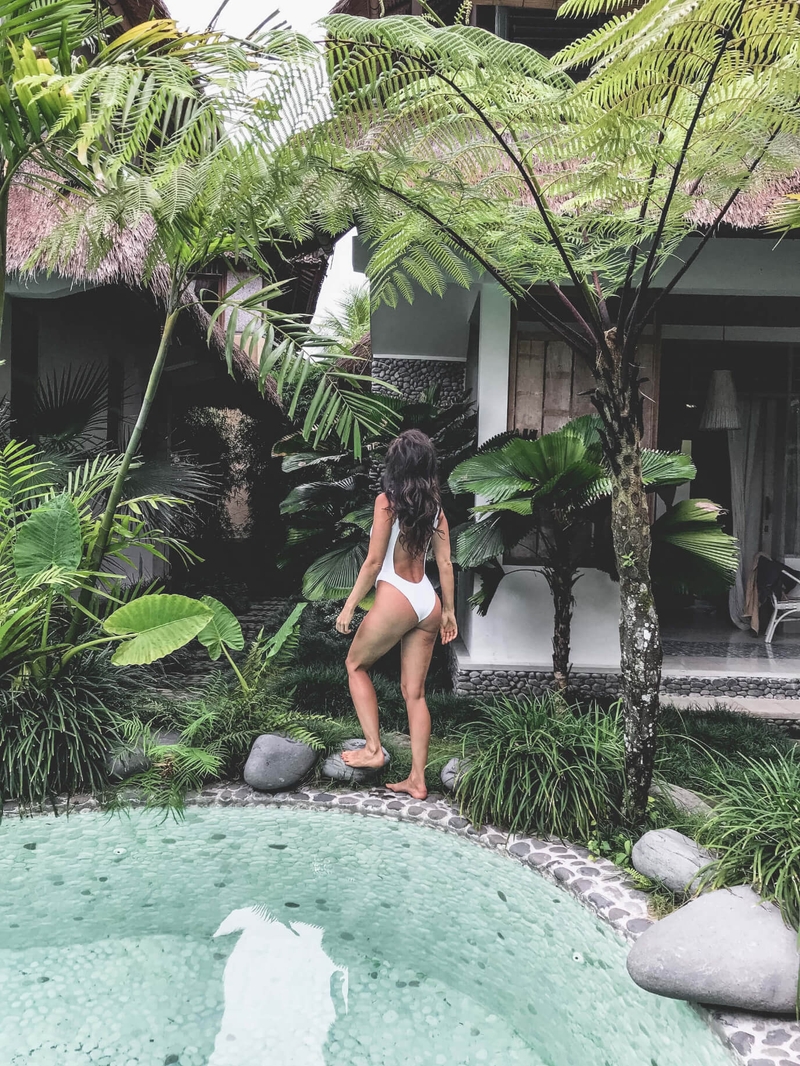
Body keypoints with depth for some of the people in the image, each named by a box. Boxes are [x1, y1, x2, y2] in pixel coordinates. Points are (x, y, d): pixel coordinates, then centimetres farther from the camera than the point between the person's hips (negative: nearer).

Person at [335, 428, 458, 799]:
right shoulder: (435, 506, 7)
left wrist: (349, 605, -4)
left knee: (356, 665, 18)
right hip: (428, 602, 6)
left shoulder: (387, 501, -9)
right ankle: (417, 779, 16)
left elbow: (374, 562, -11)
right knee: (415, 692, 11)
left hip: (395, 599, -6)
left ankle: (373, 748, 13)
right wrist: (449, 611, 17)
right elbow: (445, 565, 8)